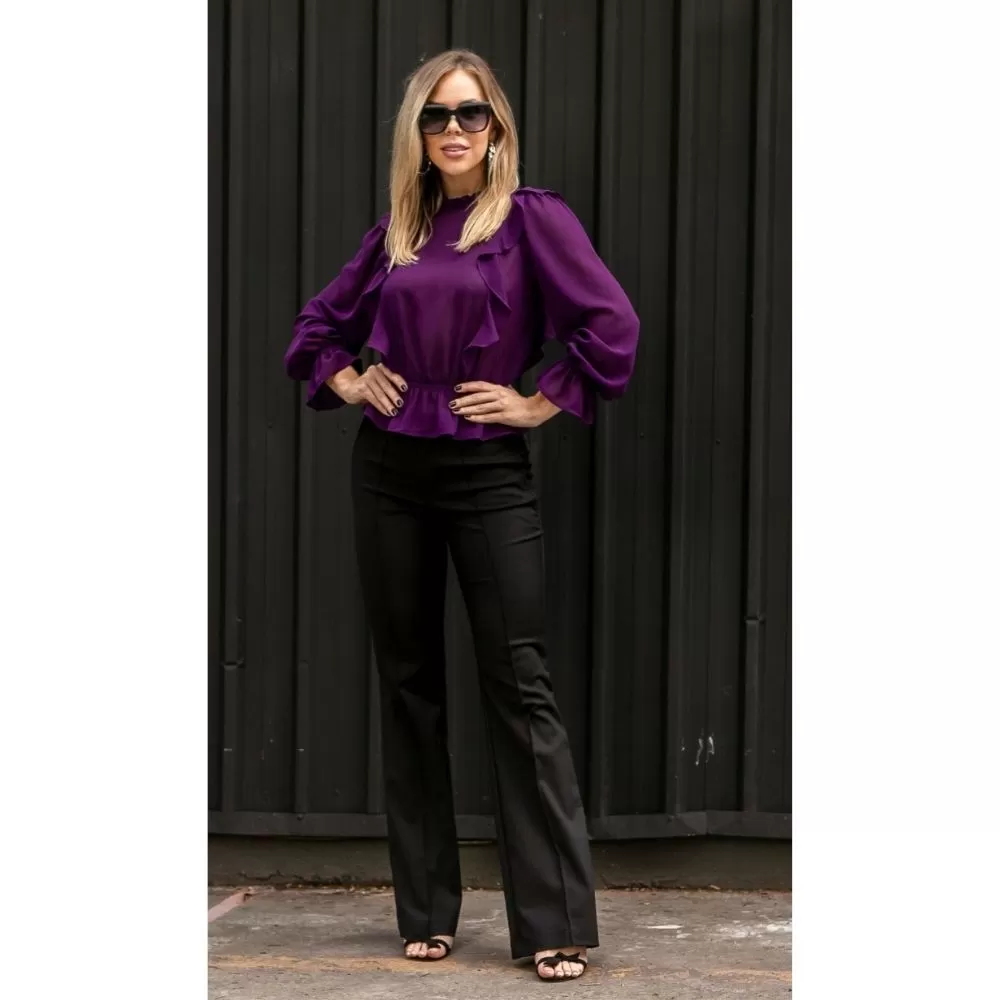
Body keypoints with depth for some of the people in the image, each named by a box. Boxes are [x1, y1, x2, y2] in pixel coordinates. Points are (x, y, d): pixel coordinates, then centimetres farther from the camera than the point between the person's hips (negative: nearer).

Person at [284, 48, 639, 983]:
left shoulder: (531, 217, -3)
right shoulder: (394, 231, 10)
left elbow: (612, 325, -13)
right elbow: (319, 325, 23)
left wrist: (543, 402, -9)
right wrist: (346, 380, 6)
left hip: (489, 474, -5)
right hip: (389, 470, 5)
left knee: (517, 685, -6)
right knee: (407, 683, 7)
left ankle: (558, 923, -4)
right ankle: (426, 911, 15)